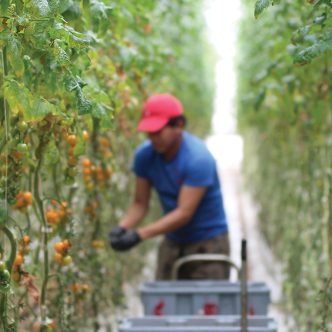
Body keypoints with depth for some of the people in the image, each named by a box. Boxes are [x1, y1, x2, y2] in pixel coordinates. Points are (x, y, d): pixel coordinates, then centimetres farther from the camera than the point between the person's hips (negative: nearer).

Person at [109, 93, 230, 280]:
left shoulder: (198, 159, -24)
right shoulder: (145, 155, -6)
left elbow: (184, 213, -27)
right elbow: (140, 204, -1)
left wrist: (139, 235, -35)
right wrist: (122, 228, -22)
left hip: (207, 243, -5)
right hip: (173, 242, 5)